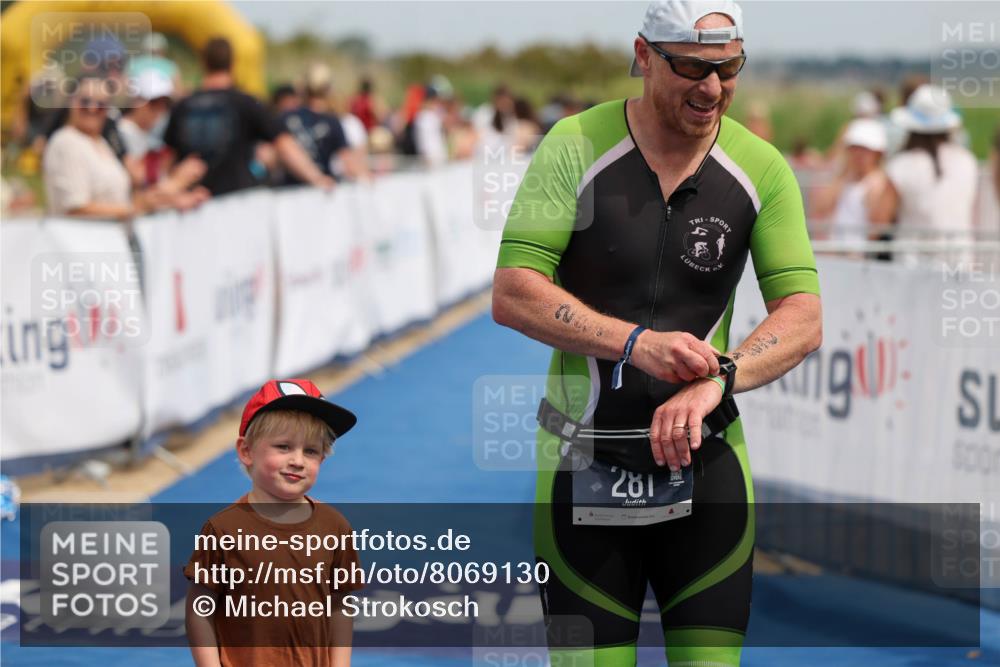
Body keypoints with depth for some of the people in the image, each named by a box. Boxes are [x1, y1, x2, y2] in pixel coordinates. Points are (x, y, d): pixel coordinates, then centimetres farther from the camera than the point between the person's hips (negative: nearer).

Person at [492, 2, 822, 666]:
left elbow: (803, 317, -5)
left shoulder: (762, 168, 0)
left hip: (705, 461, 2)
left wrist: (718, 379, -23)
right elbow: (513, 294, -10)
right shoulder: (576, 146, -5)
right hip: (583, 465, -1)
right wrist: (637, 343, -22)